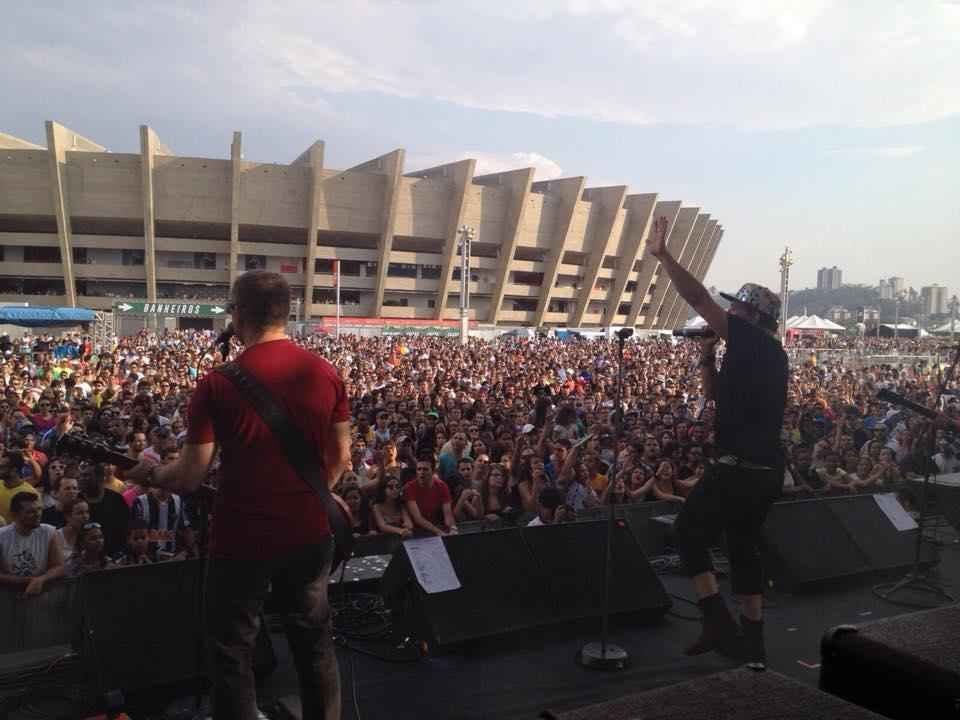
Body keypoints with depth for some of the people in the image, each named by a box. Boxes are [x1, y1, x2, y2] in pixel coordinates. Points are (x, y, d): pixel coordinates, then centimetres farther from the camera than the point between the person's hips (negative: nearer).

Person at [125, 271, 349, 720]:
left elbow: (189, 478, -13)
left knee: (233, 651, 15)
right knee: (314, 639, 20)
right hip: (310, 534, 4)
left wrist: (149, 473, 8)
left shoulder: (218, 385, -17)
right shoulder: (326, 373, -5)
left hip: (243, 540, -4)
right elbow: (341, 458, 2)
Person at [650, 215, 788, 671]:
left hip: (738, 469, -9)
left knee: (689, 533, 5)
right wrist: (707, 355, 14)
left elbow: (698, 299, -13)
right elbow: (715, 393, 25)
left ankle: (719, 624, 2)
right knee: (744, 547, 18)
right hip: (766, 471, 9)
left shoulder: (756, 343, -8)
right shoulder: (766, 355, 17)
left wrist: (662, 255, -10)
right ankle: (752, 645, 24)